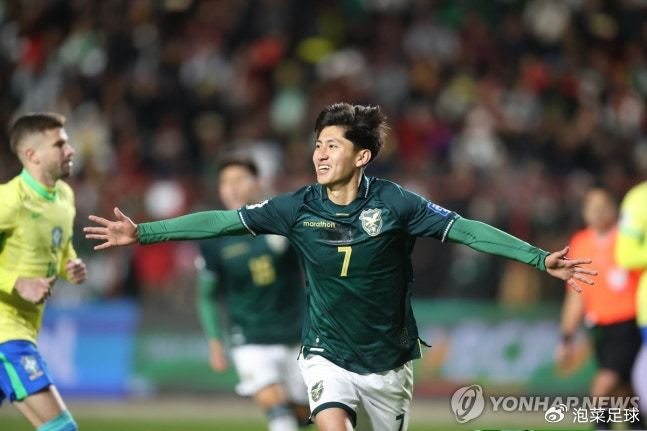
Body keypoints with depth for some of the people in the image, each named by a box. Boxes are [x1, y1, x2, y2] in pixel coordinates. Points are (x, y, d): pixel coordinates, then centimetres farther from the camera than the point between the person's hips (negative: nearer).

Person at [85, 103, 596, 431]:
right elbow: (222, 221, -5)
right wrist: (141, 232, -7)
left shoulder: (395, 203, -12)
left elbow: (465, 229, -13)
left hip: (388, 361, 0)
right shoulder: (299, 208, -7)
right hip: (328, 357, 0)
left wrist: (541, 259, -20)